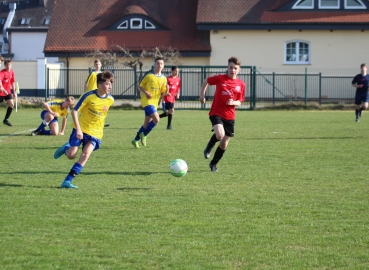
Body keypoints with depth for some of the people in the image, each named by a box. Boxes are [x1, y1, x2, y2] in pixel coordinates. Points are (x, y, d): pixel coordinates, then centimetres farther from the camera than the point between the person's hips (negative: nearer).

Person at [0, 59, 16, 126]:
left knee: (11, 104, -8)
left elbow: (12, 82, 16)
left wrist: (14, 91, 16)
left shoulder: (11, 72, 4)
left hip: (7, 91, 6)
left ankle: (6, 119, 4)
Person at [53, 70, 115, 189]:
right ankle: (66, 148, 33)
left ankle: (67, 181, -15)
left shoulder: (110, 100, -5)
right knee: (71, 155, -7)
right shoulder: (89, 96, -16)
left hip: (95, 132, 2)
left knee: (86, 153, -20)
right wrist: (78, 129, -22)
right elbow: (74, 111, -14)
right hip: (81, 129, -2)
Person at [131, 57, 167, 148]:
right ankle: (144, 135, -3)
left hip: (155, 102, 6)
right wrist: (146, 92, -18)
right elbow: (140, 86, 0)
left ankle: (136, 140, 25)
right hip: (147, 101, -6)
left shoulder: (163, 78, 8)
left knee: (147, 123, 10)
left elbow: (163, 92, 8)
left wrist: (166, 90, -15)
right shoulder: (148, 75, -6)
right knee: (156, 119, -20)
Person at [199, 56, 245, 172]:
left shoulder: (241, 84, 1)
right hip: (216, 113, -4)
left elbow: (239, 102, 8)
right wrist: (202, 95, 4)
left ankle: (213, 164, 31)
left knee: (224, 144, 9)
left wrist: (233, 102, -14)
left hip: (230, 116, 4)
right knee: (220, 135, -28)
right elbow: (206, 81, 11)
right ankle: (209, 147, 6)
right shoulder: (220, 79, -6)